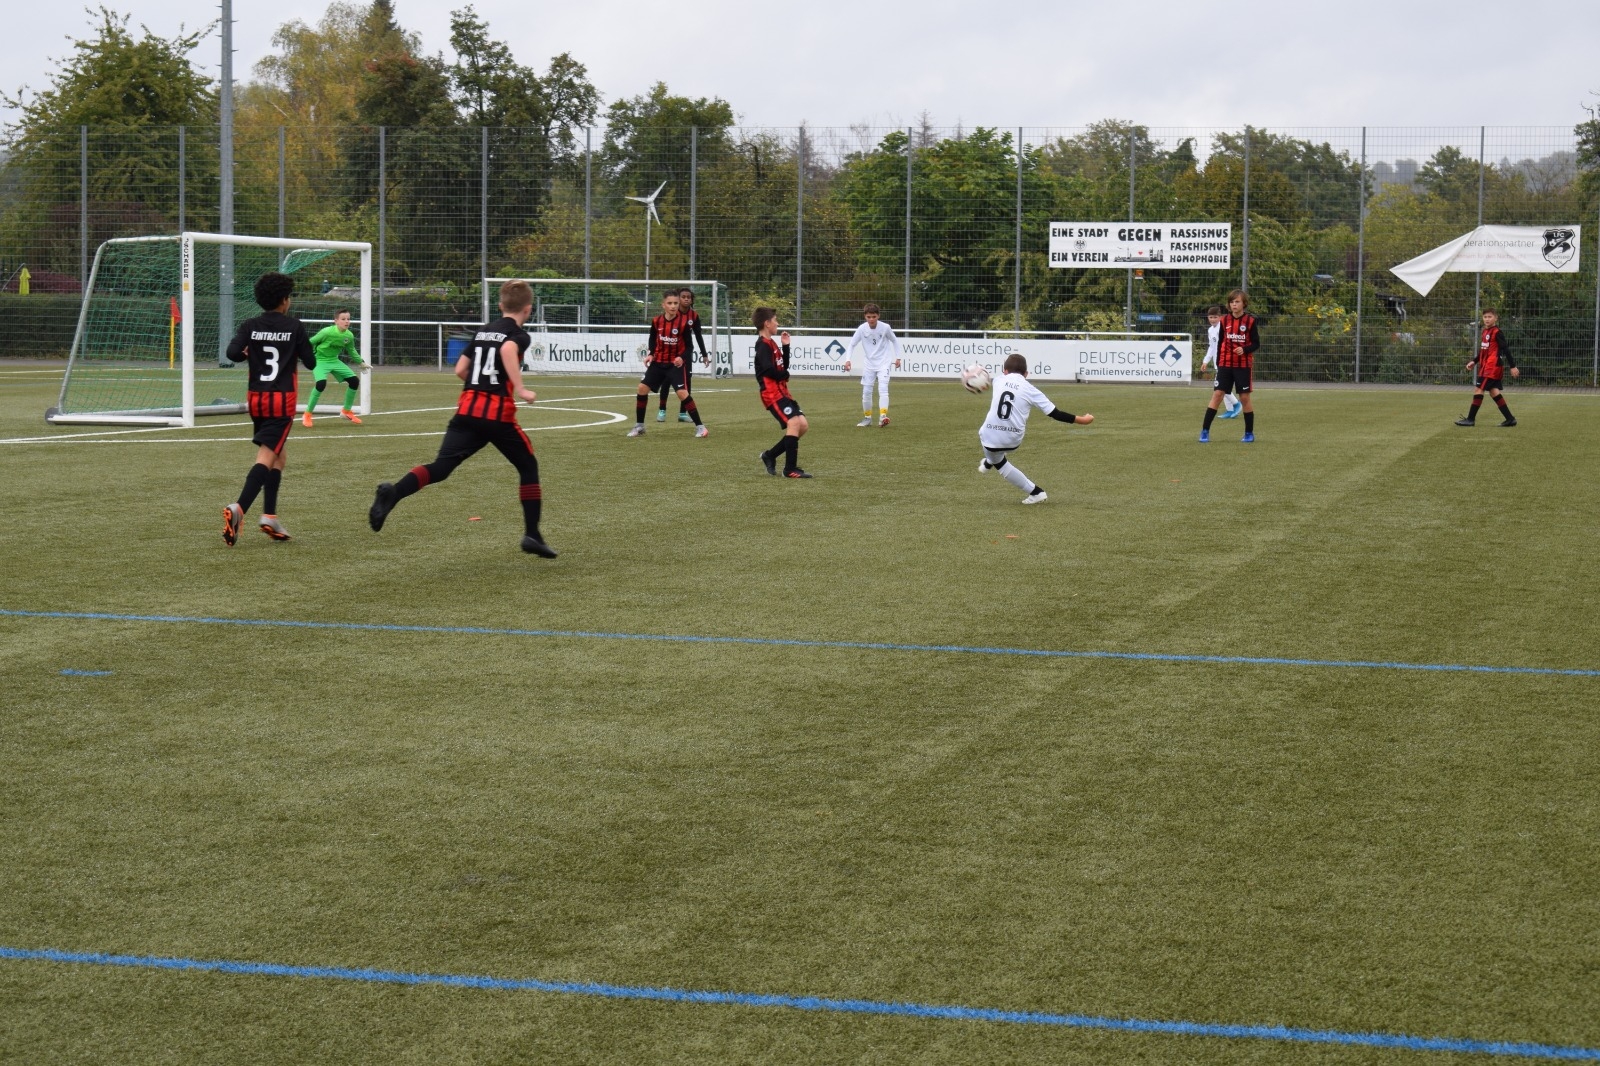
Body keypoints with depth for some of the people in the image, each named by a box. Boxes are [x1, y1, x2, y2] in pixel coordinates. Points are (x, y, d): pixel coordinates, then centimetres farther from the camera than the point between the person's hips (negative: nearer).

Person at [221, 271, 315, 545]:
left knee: (277, 456, 19)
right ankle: (238, 508, -31)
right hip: (283, 400, -4)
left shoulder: (250, 326, 1)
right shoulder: (295, 327, -4)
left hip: (256, 399, 4)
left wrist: (247, 354, 8)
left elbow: (233, 353, -14)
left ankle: (269, 516, 12)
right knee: (266, 458, -11)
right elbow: (310, 362, -1)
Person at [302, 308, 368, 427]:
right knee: (321, 383, -31)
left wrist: (360, 362, 18)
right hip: (320, 360, -7)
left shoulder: (349, 336, -6)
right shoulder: (327, 332, -25)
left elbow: (351, 350, 15)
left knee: (354, 380, 0)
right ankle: (307, 415, -14)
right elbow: (310, 342, -14)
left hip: (334, 360, 7)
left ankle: (347, 411, 21)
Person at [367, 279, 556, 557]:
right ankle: (532, 535, 13)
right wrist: (520, 389, -22)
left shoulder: (482, 331, 19)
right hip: (499, 415, -5)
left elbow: (460, 370, 19)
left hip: (466, 411, 5)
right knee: (528, 467, 15)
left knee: (441, 467, -6)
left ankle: (393, 493, -34)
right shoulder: (520, 335, 0)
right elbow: (508, 350, -24)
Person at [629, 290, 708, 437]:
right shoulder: (656, 321, -6)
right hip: (658, 362, 4)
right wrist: (650, 354, -5)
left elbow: (688, 345, -7)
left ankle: (699, 426, -7)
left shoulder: (683, 323, -14)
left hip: (676, 364, -4)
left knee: (682, 393, -17)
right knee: (642, 388, -2)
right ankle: (639, 426, 12)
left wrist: (682, 357, -24)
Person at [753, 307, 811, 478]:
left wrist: (785, 346, 13)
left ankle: (770, 455, 13)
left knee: (802, 425, 2)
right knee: (793, 422, -20)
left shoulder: (772, 344, 19)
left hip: (782, 391, 10)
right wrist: (784, 375, -6)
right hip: (772, 393, -10)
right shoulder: (763, 345, -11)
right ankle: (790, 469, -17)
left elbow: (783, 366, 23)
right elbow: (769, 369, -23)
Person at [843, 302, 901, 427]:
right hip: (868, 364, 2)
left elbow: (894, 341, 6)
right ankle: (867, 418, 19)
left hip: (883, 363, -2)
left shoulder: (885, 327, -12)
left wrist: (897, 357, 6)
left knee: (883, 388, -19)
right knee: (866, 391, 3)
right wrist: (847, 360, -17)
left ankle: (883, 416, -27)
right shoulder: (862, 329, -10)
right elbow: (852, 345, -4)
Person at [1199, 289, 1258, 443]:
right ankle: (1205, 431, -5)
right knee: (1217, 394, -6)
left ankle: (1249, 433, 14)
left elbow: (1256, 343, -1)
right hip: (1225, 364, 2)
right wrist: (1218, 364, 9)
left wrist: (1245, 349, -21)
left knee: (1244, 397, 1)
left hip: (1243, 365, -2)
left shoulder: (1250, 321, -4)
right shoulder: (1224, 320, 4)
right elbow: (1220, 343, 11)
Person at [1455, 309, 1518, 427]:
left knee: (1478, 389, -7)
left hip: (1493, 366, -9)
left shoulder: (1497, 332, -11)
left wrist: (1513, 366, -14)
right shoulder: (1484, 332, 14)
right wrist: (1474, 361, 15)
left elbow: (1506, 349, -13)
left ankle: (1471, 419, -2)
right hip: (1486, 366, 9)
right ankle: (1510, 419, 10)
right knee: (1494, 391, 7)